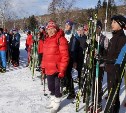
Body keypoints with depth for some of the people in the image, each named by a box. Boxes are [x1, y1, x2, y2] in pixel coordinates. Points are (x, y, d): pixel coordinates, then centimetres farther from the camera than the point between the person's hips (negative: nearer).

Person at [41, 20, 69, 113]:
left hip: (57, 69, -8)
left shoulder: (60, 39, -12)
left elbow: (65, 56, -17)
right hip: (48, 69, 8)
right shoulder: (47, 40, 13)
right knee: (51, 86, 19)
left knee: (56, 87, 2)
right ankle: (53, 102, 36)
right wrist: (43, 66, 19)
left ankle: (57, 104, 19)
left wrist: (62, 70, -19)